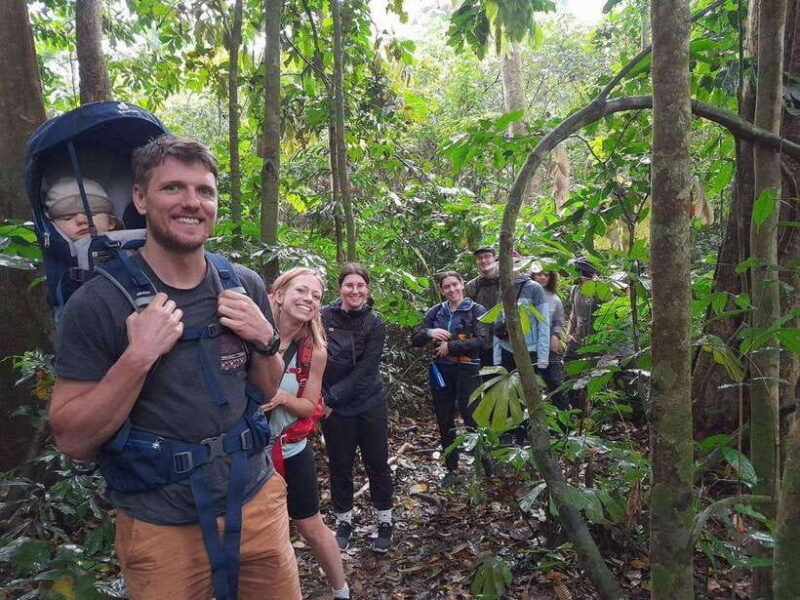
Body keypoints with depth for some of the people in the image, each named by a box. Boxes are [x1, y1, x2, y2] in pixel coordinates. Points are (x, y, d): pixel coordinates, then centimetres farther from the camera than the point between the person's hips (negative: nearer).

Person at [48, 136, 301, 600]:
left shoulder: (244, 286, -3)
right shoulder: (96, 304, -14)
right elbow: (72, 439, -12)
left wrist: (264, 340, -12)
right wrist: (138, 356, -25)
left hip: (256, 498, 4)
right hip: (160, 524, -3)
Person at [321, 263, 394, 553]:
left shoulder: (375, 325, -8)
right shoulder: (323, 318, -9)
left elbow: (364, 371, -15)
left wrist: (331, 399, -20)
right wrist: (323, 400, -15)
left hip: (370, 405, 0)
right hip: (334, 409, 0)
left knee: (377, 463, 10)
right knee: (340, 466, 13)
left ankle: (384, 521, 29)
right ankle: (344, 521, 33)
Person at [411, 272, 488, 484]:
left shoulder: (476, 310, -1)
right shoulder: (435, 312, 9)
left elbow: (481, 340, -14)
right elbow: (415, 339, 8)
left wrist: (450, 346, -15)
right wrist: (429, 333, -14)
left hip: (466, 370, -4)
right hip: (441, 371, 4)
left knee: (471, 418, -5)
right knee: (444, 422, 9)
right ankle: (452, 469, 23)